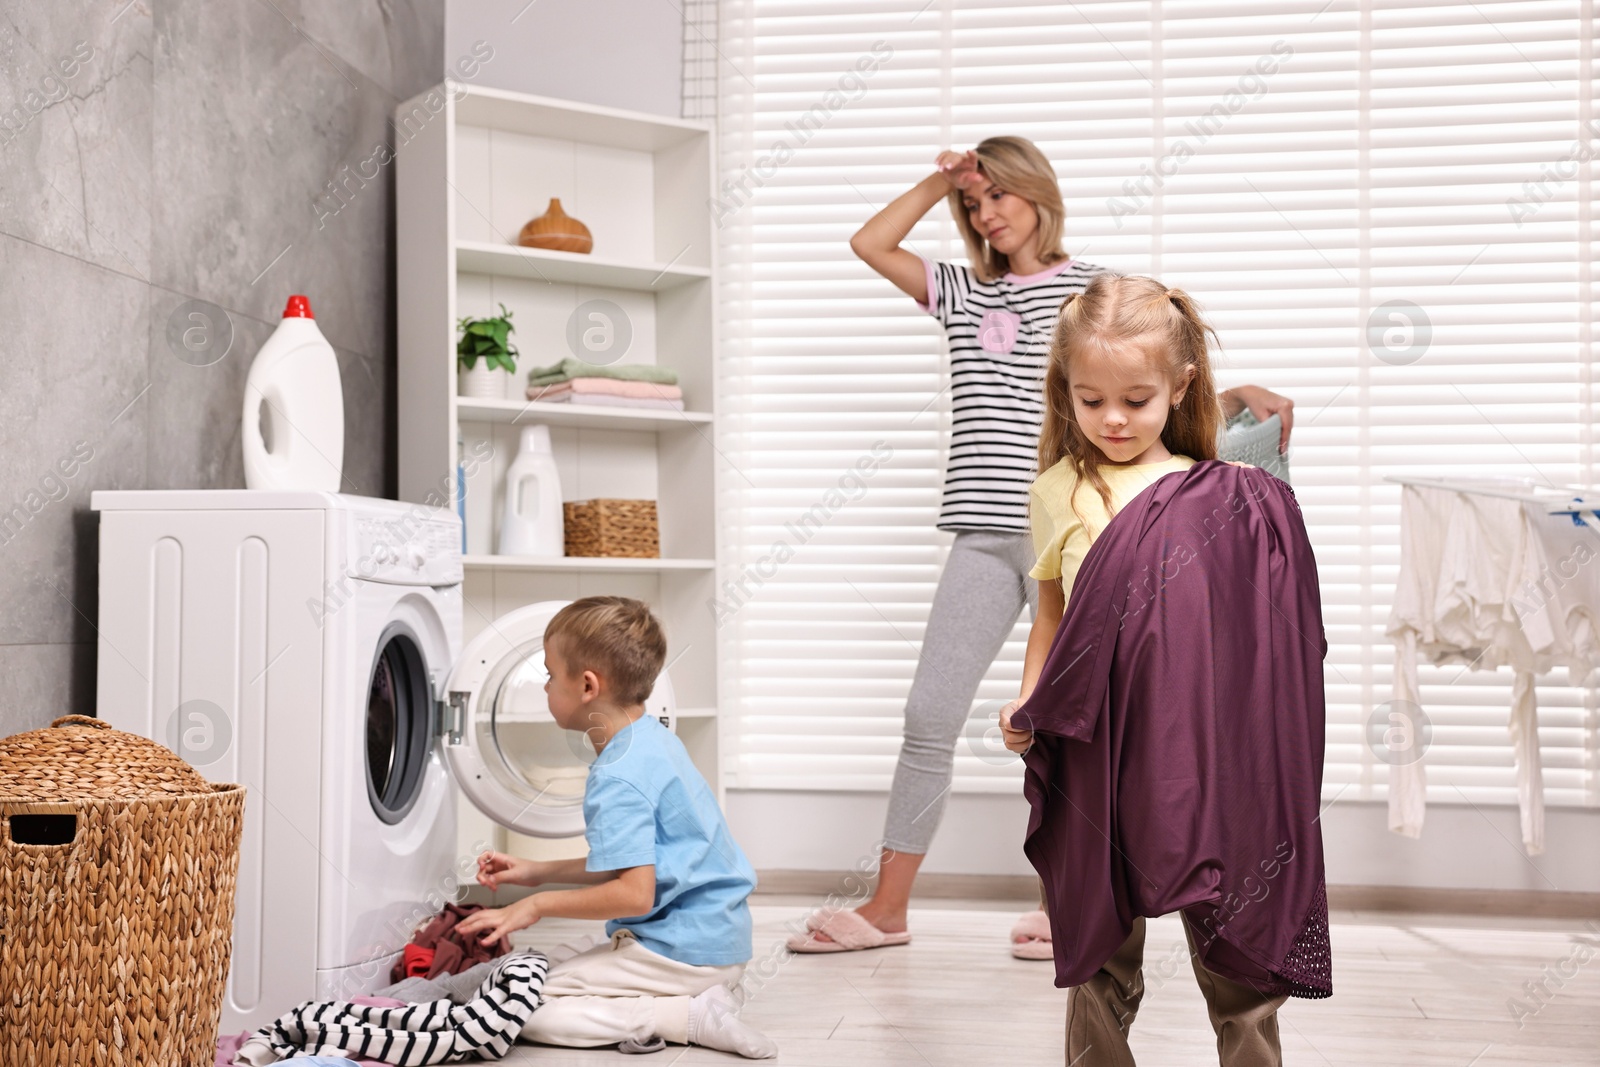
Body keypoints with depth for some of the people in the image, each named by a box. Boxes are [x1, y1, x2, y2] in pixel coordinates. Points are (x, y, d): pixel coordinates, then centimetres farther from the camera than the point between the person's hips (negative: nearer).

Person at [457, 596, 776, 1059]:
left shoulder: (617, 781, -20)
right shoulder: (654, 740, 12)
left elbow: (634, 894, -25)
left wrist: (538, 905, -14)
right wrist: (538, 872, 17)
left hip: (680, 949, -10)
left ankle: (688, 1018, -16)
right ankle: (698, 1000, 4)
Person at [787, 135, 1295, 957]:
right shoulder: (964, 292, 16)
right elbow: (869, 244, 11)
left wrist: (1242, 397, -13)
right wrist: (937, 185, 10)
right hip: (985, 537, 3)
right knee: (930, 713, 1)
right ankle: (887, 906, 8)